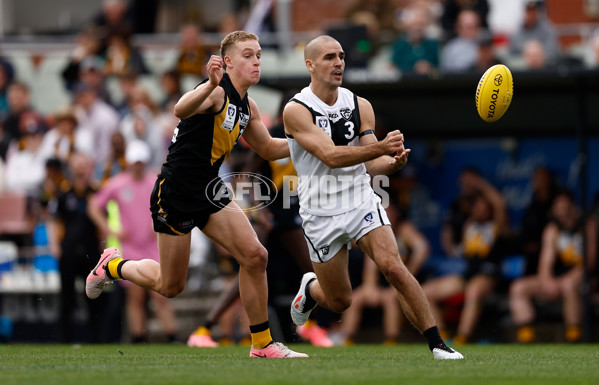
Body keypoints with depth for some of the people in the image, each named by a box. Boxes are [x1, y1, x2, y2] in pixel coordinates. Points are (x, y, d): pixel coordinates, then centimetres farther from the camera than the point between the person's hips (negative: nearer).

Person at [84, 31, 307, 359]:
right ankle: (113, 265, 34)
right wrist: (210, 86, -62)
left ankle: (262, 344, 0)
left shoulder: (247, 107, 8)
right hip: (175, 193, -8)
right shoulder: (217, 92, -19)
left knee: (255, 256, -10)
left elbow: (268, 148, 25)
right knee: (170, 286, 4)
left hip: (209, 190, 8)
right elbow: (181, 110, -42)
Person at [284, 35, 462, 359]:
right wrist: (380, 147, -37)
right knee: (339, 302, 6)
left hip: (361, 201, 2)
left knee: (393, 266, -21)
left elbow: (370, 163, 1)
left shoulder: (360, 106, 2)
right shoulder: (296, 110, -13)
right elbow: (330, 156, -24)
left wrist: (393, 162, -24)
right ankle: (310, 288, 42)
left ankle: (437, 344, -19)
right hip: (321, 213, -2)